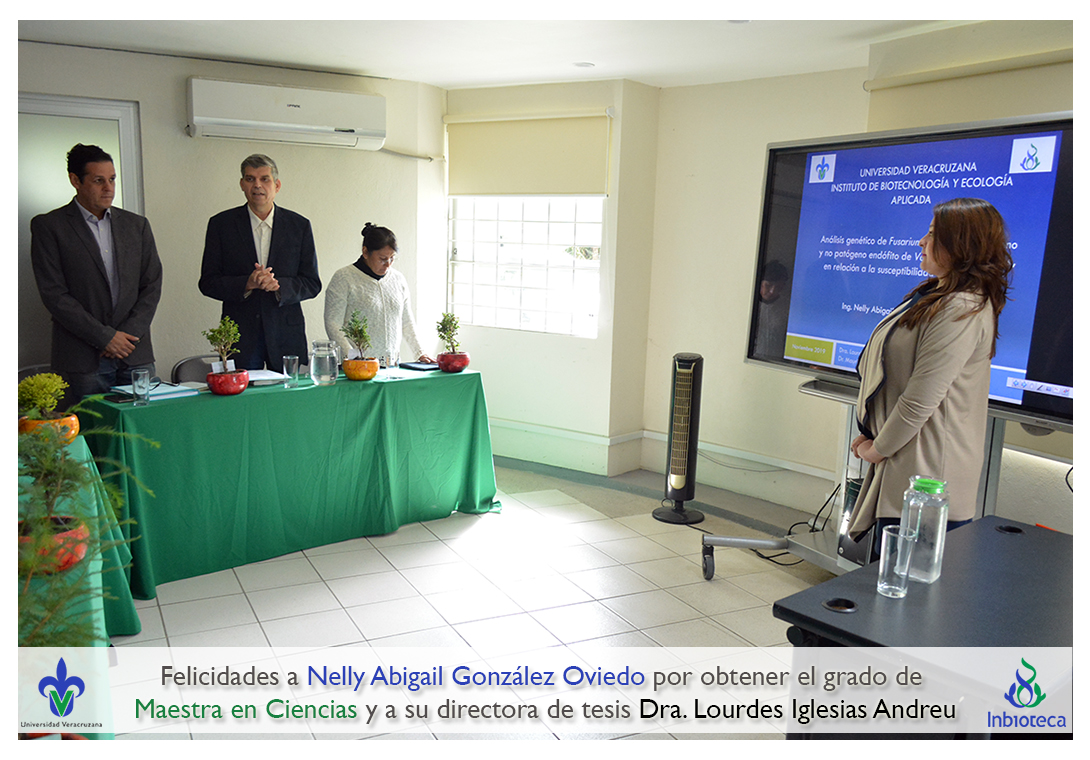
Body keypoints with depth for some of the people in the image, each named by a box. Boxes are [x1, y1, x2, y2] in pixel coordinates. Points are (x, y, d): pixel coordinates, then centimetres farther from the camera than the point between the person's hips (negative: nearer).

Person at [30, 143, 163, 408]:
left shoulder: (137, 225, 13)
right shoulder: (48, 226, 2)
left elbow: (153, 285, 9)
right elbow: (54, 294, -5)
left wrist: (129, 334, -4)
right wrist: (105, 336, -11)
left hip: (136, 356, 3)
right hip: (82, 361, -3)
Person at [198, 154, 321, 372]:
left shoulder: (299, 225, 6)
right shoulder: (221, 224, 5)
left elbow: (312, 284, 4)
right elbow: (207, 283, 2)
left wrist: (278, 285, -15)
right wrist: (246, 284, -15)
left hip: (286, 337, 1)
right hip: (240, 336, 0)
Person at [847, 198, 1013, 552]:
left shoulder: (962, 310, -19)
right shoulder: (936, 296, 15)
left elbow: (921, 400, -21)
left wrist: (878, 448, -9)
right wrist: (872, 435, 12)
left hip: (927, 471, -10)